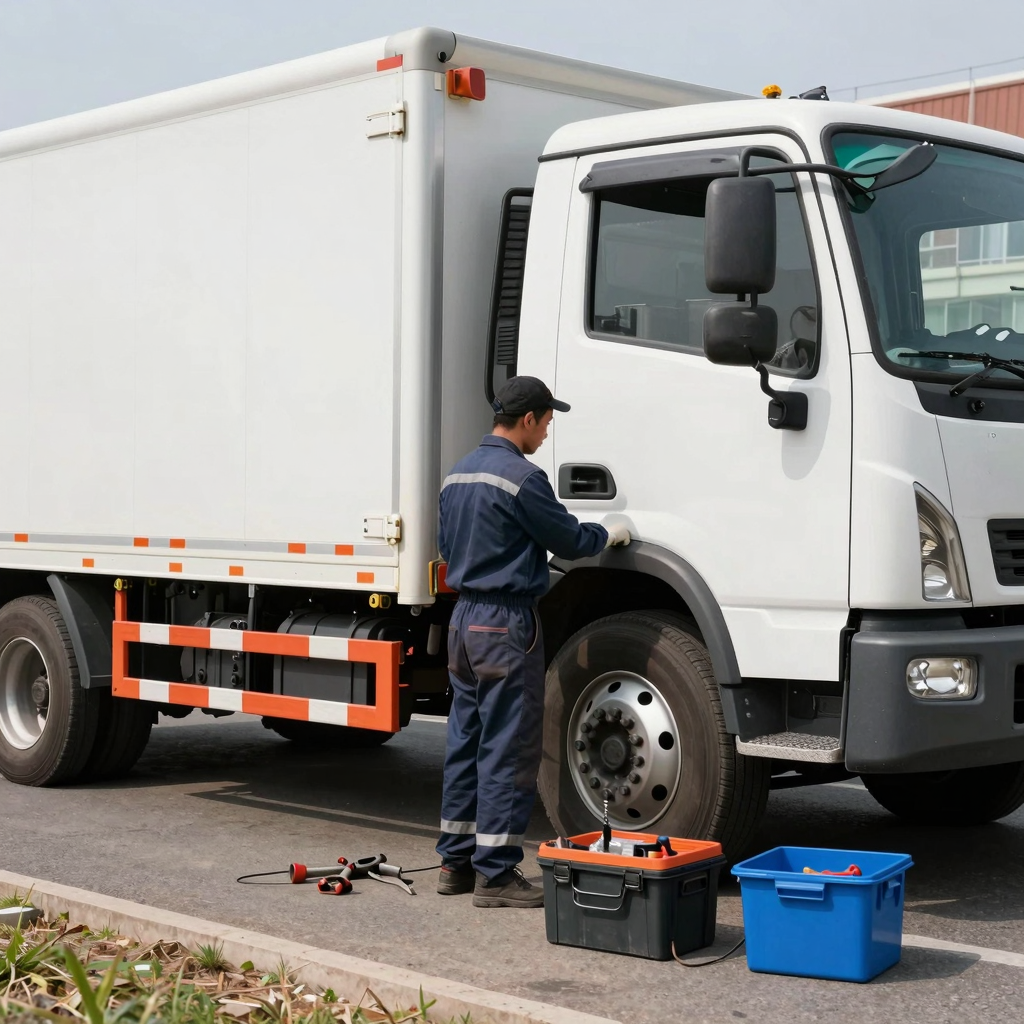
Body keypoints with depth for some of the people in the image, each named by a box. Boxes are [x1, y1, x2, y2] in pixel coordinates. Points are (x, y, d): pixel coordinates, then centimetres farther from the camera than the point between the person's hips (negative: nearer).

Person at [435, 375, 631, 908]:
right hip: (507, 623, -9)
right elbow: (569, 539, -8)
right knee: (508, 749, -3)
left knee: (466, 740, 13)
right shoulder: (521, 476, -16)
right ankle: (495, 873, 0)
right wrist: (609, 535, 11)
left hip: (464, 618, 9)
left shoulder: (458, 474, 12)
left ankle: (456, 862, 19)